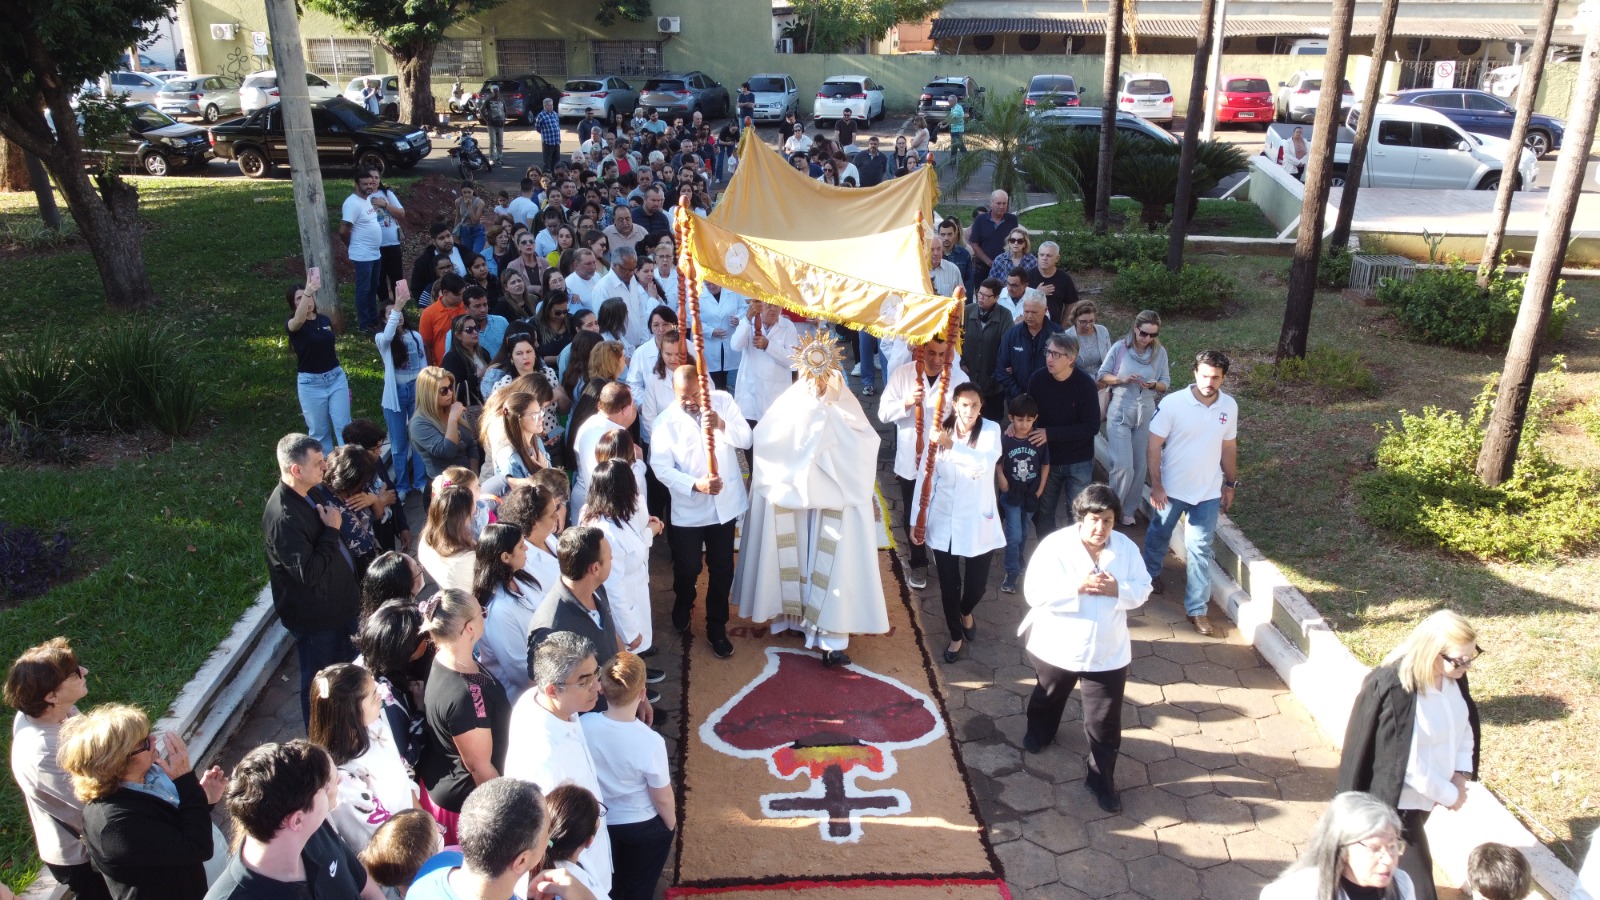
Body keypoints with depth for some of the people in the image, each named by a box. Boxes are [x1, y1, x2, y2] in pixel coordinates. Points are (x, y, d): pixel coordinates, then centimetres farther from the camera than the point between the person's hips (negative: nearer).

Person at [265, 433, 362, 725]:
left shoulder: (309, 493, -2)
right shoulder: (282, 517, -32)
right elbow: (309, 572, -32)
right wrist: (331, 530, -25)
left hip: (337, 602, 9)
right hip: (315, 615, -9)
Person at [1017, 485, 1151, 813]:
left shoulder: (1127, 548, -9)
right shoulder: (1055, 545, -20)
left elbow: (1143, 590, -2)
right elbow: (1034, 593, -23)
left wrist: (1117, 589, -23)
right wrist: (1077, 586, -32)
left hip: (1108, 652, 1)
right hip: (1057, 646, -1)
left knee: (1105, 722, 6)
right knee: (1048, 697, 28)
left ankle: (1102, 779, 26)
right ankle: (1039, 732, 60)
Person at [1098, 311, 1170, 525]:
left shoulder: (1160, 352, -1)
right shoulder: (1119, 348, -8)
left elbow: (1165, 383, 5)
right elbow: (1102, 375, -1)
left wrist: (1154, 384, -17)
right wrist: (1122, 379, -18)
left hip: (1146, 413, 3)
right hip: (1119, 411, -3)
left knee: (1140, 465, 9)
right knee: (1123, 466, -10)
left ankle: (1128, 510, 26)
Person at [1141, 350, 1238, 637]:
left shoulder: (1229, 406, -6)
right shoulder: (1172, 403, -19)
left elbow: (1228, 447, 7)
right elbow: (1154, 446, -14)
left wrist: (1231, 483, 11)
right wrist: (1156, 485, -16)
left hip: (1208, 492, 2)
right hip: (1171, 488, -2)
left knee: (1200, 550, 5)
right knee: (1159, 534, 22)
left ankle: (1197, 608, 14)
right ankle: (1151, 571, 50)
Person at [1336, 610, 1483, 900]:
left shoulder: (1452, 676, -8)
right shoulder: (1396, 691, -32)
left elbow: (1465, 725, 9)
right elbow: (1408, 765, -26)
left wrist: (1461, 775, -4)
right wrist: (1450, 795, -13)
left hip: (1424, 797, 8)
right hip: (1397, 803, -8)